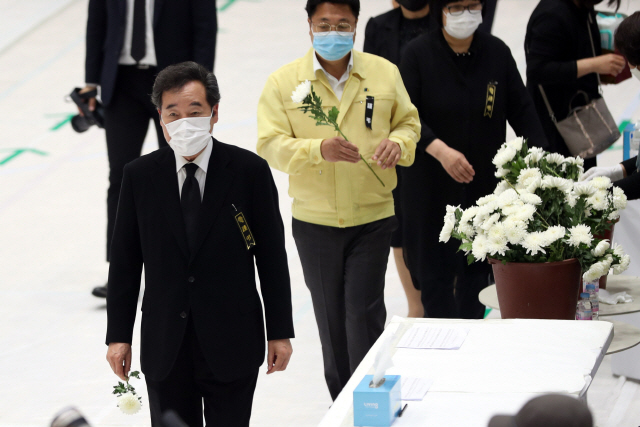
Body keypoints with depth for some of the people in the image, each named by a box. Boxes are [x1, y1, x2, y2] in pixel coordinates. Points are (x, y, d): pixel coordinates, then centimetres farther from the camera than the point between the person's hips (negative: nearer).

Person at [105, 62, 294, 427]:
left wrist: (280, 332, -2)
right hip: (164, 349, 2)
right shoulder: (140, 175, 0)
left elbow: (272, 256, -1)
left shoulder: (249, 171, -4)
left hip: (232, 345, -1)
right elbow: (124, 261, 5)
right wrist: (119, 335, 3)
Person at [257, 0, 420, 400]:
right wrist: (320, 150, -27)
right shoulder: (283, 82, -3)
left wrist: (397, 143, -11)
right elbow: (270, 145, -9)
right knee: (331, 319, 11)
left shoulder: (385, 73, 2)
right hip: (315, 221, 1)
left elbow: (409, 121, 13)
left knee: (364, 312, -8)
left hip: (373, 217, -1)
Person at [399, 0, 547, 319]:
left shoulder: (496, 52, 3)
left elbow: (521, 110, 4)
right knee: (436, 269, -1)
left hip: (485, 182, 3)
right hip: (432, 185, -3)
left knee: (477, 268, 7)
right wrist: (439, 150, -27)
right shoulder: (419, 53, -6)